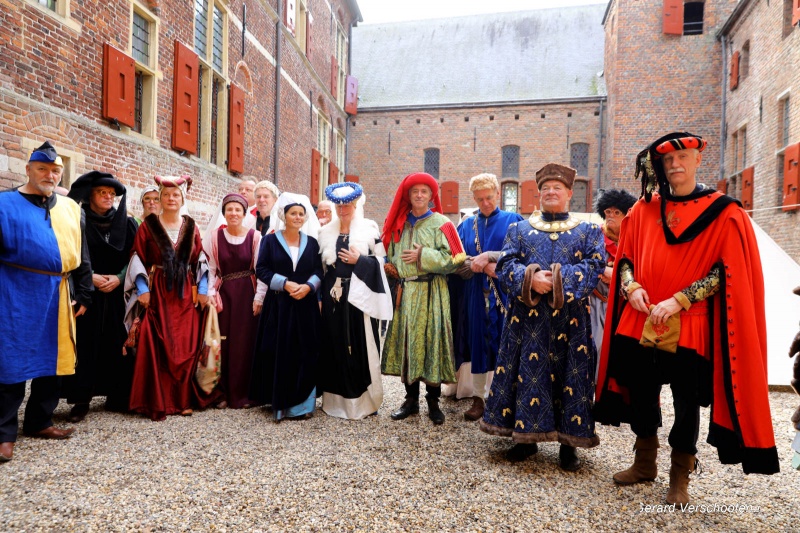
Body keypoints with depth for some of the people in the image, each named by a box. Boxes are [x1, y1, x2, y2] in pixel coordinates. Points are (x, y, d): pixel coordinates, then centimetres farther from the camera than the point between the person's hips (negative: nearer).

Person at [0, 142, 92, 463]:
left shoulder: (71, 209, 11)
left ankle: (39, 422, 25)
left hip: (58, 296, 4)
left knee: (54, 360, 10)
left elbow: (82, 258, 13)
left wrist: (83, 295, 10)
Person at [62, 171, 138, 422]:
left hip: (117, 292, 2)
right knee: (85, 342, -2)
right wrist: (91, 276, -13)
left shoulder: (125, 223, 9)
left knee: (116, 342, 3)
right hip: (85, 291, -2)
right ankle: (81, 399, 7)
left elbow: (133, 256, 6)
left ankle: (117, 395, 12)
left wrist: (119, 277, -8)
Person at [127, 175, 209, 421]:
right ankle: (157, 403, 4)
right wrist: (143, 289, -10)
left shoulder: (191, 227, 10)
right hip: (157, 292, -2)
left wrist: (203, 289, 2)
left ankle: (182, 400, 14)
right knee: (156, 347, -4)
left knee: (186, 346, 4)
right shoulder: (148, 225, 3)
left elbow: (200, 261, 9)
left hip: (185, 294, 3)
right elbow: (138, 259, 0)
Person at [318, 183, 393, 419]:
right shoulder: (326, 232, 14)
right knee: (334, 346, 6)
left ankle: (362, 400, 9)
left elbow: (381, 261, 0)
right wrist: (320, 296, 9)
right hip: (333, 295, 4)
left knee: (359, 346, -2)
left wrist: (359, 261, -12)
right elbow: (321, 265, 15)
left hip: (359, 295, -3)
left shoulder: (370, 229, 3)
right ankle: (336, 398, 17)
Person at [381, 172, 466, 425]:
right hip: (404, 292, 5)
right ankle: (411, 399, 20)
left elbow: (453, 258, -9)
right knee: (406, 343, 7)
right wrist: (392, 267, 3)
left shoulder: (441, 223, -1)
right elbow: (391, 254, 23)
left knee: (430, 344, -2)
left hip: (431, 293, -4)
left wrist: (422, 256, -14)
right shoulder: (399, 224, 14)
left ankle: (433, 402, 12)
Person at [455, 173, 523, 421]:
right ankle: (478, 397, 16)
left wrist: (487, 256, -14)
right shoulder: (466, 225, 13)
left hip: (504, 292, -2)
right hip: (476, 294, 2)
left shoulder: (513, 220, 5)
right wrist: (485, 267, -12)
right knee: (477, 342, 5)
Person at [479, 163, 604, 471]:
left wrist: (560, 279, -19)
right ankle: (526, 437, 21)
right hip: (526, 318, 1)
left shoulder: (589, 232, 11)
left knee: (570, 375, 3)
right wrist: (530, 277, -18)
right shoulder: (519, 230, 14)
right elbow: (505, 264, 1)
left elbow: (594, 266, -4)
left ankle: (568, 443, 18)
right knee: (527, 373, 5)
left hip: (570, 319, -1)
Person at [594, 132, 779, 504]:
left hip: (690, 329, -3)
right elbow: (625, 256, 12)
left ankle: (679, 479, 29)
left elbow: (728, 272, -8)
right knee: (641, 394, 12)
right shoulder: (644, 209, 8)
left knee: (686, 403, 8)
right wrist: (631, 286, -9)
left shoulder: (723, 213, -2)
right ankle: (644, 464, 34)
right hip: (640, 323, 3)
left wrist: (678, 301, -18)